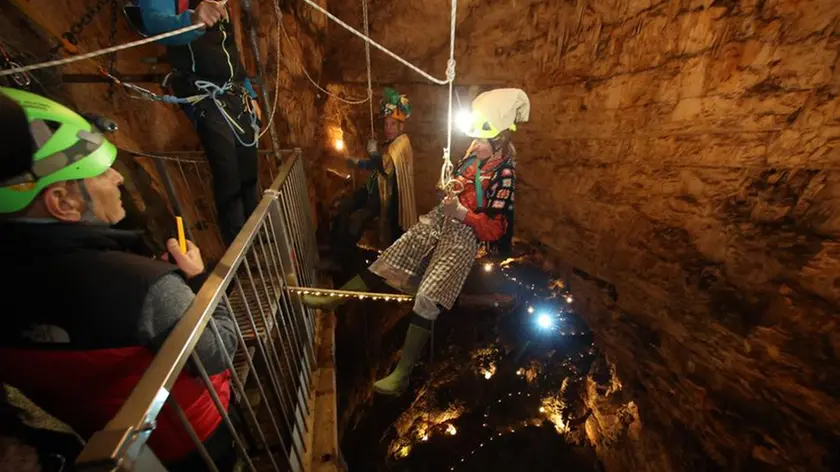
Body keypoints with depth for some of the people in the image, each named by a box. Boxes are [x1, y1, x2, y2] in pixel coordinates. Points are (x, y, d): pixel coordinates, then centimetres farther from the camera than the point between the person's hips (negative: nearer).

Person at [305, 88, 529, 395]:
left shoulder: (504, 175, -12)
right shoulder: (475, 154, 9)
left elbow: (495, 228, -16)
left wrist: (460, 211, -24)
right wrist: (450, 185, 1)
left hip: (466, 235, -7)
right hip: (439, 221, 7)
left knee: (428, 298, -20)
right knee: (387, 261, 5)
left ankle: (402, 374, -7)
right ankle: (332, 299, 18)